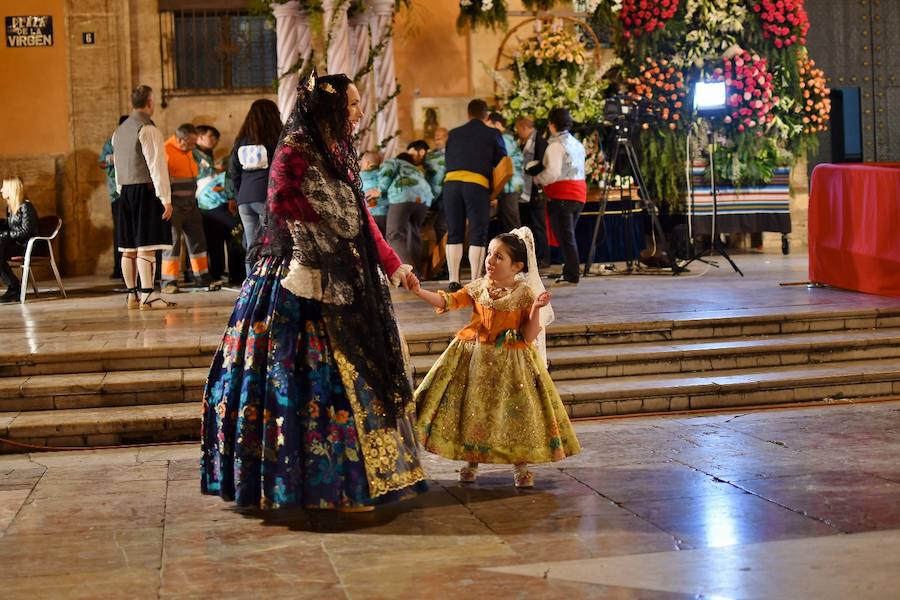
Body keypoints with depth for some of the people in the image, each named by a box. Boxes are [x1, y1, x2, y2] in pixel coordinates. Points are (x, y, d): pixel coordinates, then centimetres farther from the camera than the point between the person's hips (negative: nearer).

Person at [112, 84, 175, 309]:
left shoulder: (119, 131, 16)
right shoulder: (148, 130, -11)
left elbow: (117, 166, 18)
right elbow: (157, 166, -16)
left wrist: (122, 192, 20)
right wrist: (166, 199, -16)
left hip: (126, 191, 9)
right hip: (146, 190, -9)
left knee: (129, 247, 10)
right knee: (147, 246, -9)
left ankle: (131, 295, 15)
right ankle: (146, 297, -12)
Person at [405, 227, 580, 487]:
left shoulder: (525, 293, -9)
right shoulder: (478, 288, 1)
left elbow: (529, 336, -11)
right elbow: (448, 301, -2)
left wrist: (536, 309, -25)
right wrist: (419, 291, -14)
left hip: (511, 360, -3)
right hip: (476, 357, 3)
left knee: (516, 410, -3)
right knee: (472, 408, 6)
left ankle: (521, 465, 14)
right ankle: (472, 460, 23)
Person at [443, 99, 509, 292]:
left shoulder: (453, 134, 20)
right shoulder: (493, 134, 10)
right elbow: (502, 163, 12)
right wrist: (493, 191, 25)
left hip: (451, 182, 3)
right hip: (477, 185, -3)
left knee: (454, 235, 10)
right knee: (477, 236, 1)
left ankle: (454, 281, 8)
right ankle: (475, 282, -4)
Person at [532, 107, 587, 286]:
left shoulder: (556, 145, -11)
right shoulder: (578, 144, 17)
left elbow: (553, 173, -18)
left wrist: (537, 179, -1)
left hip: (561, 196, -8)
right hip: (579, 195, 9)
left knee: (565, 236, -6)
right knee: (569, 236, 15)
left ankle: (571, 276, -7)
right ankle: (569, 271, 18)